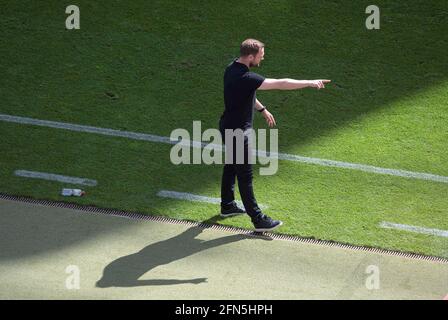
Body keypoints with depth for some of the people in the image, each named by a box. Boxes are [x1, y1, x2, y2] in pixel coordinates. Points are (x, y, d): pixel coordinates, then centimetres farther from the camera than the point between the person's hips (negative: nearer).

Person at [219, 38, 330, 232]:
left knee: (231, 166, 24)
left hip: (229, 127, 10)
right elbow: (280, 84, -31)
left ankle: (227, 205, 40)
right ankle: (258, 220, 3)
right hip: (237, 131, -10)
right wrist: (310, 83, -26)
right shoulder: (245, 78, -30)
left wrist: (262, 109, 28)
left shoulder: (233, 69, 1)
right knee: (245, 176, -3)